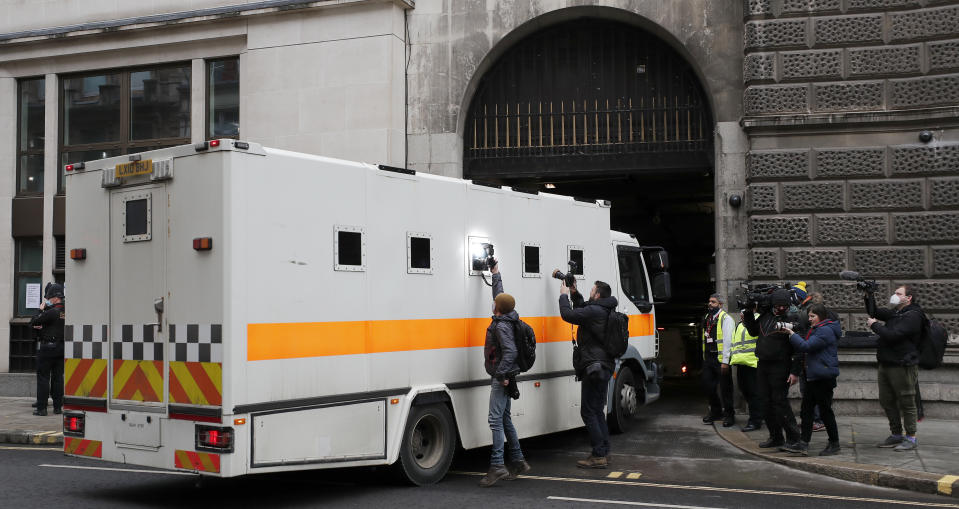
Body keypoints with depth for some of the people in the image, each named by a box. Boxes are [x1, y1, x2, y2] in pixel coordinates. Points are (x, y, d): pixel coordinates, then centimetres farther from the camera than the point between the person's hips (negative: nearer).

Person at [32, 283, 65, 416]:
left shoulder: (52, 312, -17)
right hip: (62, 348, 7)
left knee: (43, 378, -1)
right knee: (58, 377, 10)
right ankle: (58, 407, 12)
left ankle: (41, 408, -1)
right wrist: (42, 327, 11)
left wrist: (40, 310, -1)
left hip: (48, 348, -7)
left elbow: (33, 322, -13)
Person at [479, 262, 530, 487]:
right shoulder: (506, 320, 10)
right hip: (503, 378, 10)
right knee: (505, 420, 15)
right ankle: (518, 462, 20)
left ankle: (497, 465, -17)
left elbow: (510, 352, -27)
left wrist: (502, 374, -26)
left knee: (496, 420, -13)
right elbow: (500, 294, 26)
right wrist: (496, 274, 33)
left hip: (501, 378, -10)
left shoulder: (502, 326, -17)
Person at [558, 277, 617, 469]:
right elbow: (582, 312, 28)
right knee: (597, 410, 17)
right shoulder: (604, 311, 13)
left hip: (594, 367, -10)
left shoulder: (594, 311, -18)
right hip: (604, 367, 10)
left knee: (588, 411, -6)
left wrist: (564, 295, -2)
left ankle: (599, 455, -6)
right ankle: (603, 453, 21)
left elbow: (568, 315, -18)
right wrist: (574, 294, 20)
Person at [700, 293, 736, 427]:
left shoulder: (725, 319, -7)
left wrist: (725, 361, -18)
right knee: (707, 386, 8)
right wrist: (704, 358, 15)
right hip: (708, 358, 7)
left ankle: (729, 415, 12)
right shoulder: (707, 318, 17)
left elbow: (728, 341, -13)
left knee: (725, 388, 0)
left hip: (720, 359, -7)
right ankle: (715, 411, 25)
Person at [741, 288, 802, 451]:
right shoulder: (765, 315, 9)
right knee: (765, 401, 10)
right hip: (762, 365, 7)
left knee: (779, 401, -8)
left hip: (780, 367, -7)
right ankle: (776, 437, 21)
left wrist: (795, 371, -17)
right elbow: (753, 331, 24)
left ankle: (793, 438, 2)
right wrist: (748, 313, 11)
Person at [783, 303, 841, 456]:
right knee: (806, 410, 5)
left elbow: (806, 346, -22)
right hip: (813, 377, 10)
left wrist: (791, 334, -14)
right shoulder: (816, 329, 19)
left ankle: (834, 444, 11)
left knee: (825, 410, -1)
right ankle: (803, 444, 4)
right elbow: (806, 348, 23)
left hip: (824, 377, -10)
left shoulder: (825, 331, -15)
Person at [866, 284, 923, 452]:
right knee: (887, 401, 12)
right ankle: (896, 435, 23)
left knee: (906, 403, -2)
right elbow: (874, 312, 20)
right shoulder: (894, 313, 16)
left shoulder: (913, 316, -13)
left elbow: (892, 335, -21)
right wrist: (869, 296, 5)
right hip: (886, 364, 9)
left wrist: (874, 325, -9)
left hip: (903, 367, -9)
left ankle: (911, 438, 6)